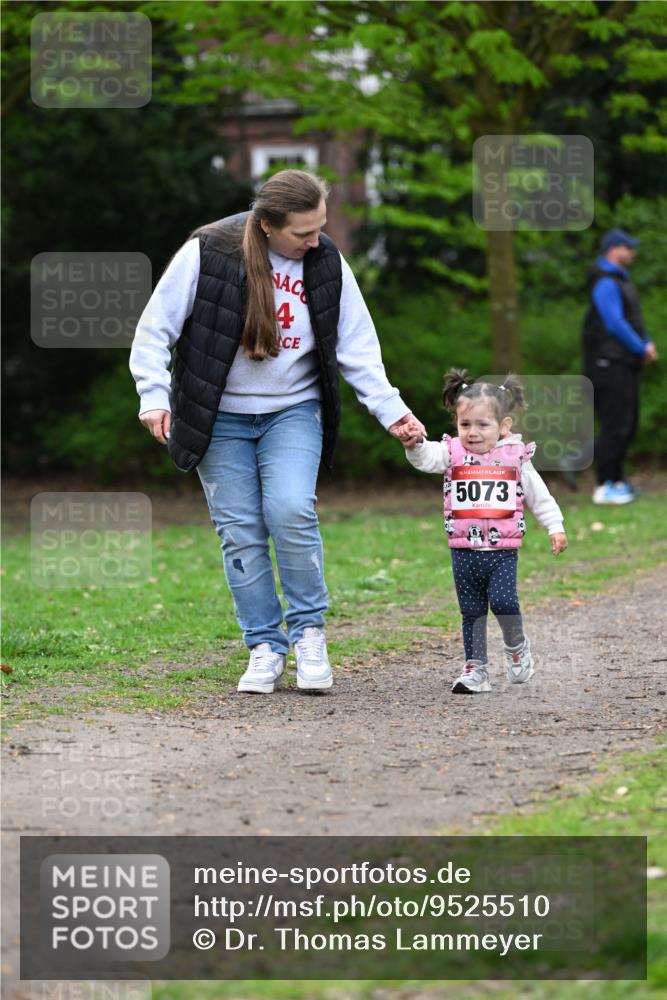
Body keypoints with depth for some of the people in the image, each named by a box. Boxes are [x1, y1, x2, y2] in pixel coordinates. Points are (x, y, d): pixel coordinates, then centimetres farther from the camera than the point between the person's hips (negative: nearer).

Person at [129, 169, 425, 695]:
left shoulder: (328, 263, -5)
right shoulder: (206, 253, -14)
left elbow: (357, 349, 2)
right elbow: (155, 329, -6)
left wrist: (392, 410, -6)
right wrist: (154, 395, -13)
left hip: (293, 412, 1)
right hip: (219, 419, -1)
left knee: (291, 513, -20)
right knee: (241, 532, -3)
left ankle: (308, 631, -2)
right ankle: (265, 649, 8)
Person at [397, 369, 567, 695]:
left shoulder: (515, 457, 3)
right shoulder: (453, 453, 3)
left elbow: (539, 496, 10)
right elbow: (427, 458, -16)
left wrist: (555, 527, 6)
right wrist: (414, 444, -37)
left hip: (503, 549, -2)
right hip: (464, 551, 2)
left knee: (503, 601, -18)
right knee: (472, 612, 7)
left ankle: (516, 644, 11)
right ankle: (475, 668, 16)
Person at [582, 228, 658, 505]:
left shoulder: (620, 281, 19)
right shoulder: (605, 283, -14)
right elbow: (615, 324, -20)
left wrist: (646, 344, 6)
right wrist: (641, 348, -11)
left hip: (624, 364, 10)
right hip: (610, 364, -10)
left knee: (627, 424, 12)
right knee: (615, 424, -11)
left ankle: (616, 480, 19)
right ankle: (604, 487, -9)